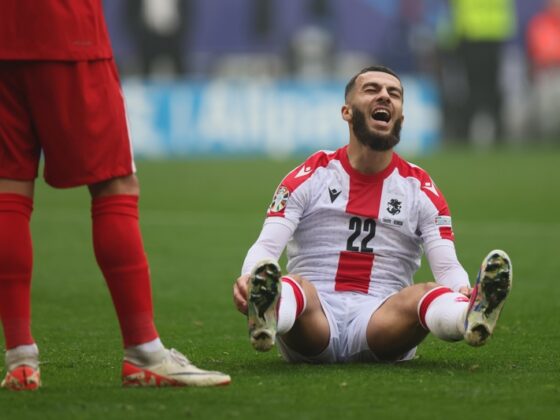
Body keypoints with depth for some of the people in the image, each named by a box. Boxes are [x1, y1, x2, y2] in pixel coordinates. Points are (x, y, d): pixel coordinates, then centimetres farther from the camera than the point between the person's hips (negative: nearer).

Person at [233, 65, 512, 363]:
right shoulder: (310, 176, 9)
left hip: (381, 321, 1)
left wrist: (464, 292, -24)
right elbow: (266, 246, -1)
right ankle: (266, 320, -71)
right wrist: (249, 279, -26)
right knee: (294, 287, -35)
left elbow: (447, 266, 2)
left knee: (425, 295, -31)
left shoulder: (420, 188, 12)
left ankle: (473, 315, -66)